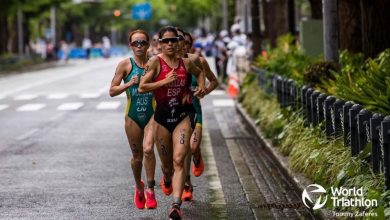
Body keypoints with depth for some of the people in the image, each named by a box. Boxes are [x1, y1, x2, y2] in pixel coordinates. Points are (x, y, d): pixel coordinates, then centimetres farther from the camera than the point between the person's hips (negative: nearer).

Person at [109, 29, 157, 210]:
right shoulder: (125, 65, -2)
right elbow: (112, 91, -3)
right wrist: (129, 84, -17)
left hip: (152, 114, 0)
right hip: (133, 116, 1)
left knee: (148, 149, -22)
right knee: (137, 156, 10)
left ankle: (150, 189, -9)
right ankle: (138, 188, 36)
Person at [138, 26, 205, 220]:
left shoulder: (186, 63, 5)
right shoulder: (155, 62, -7)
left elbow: (199, 72, 28)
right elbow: (142, 87, -14)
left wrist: (201, 87, 10)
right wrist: (165, 81, -19)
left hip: (182, 116, 1)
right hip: (162, 117, -1)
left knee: (179, 160, -14)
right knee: (166, 163, 11)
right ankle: (167, 180, 49)